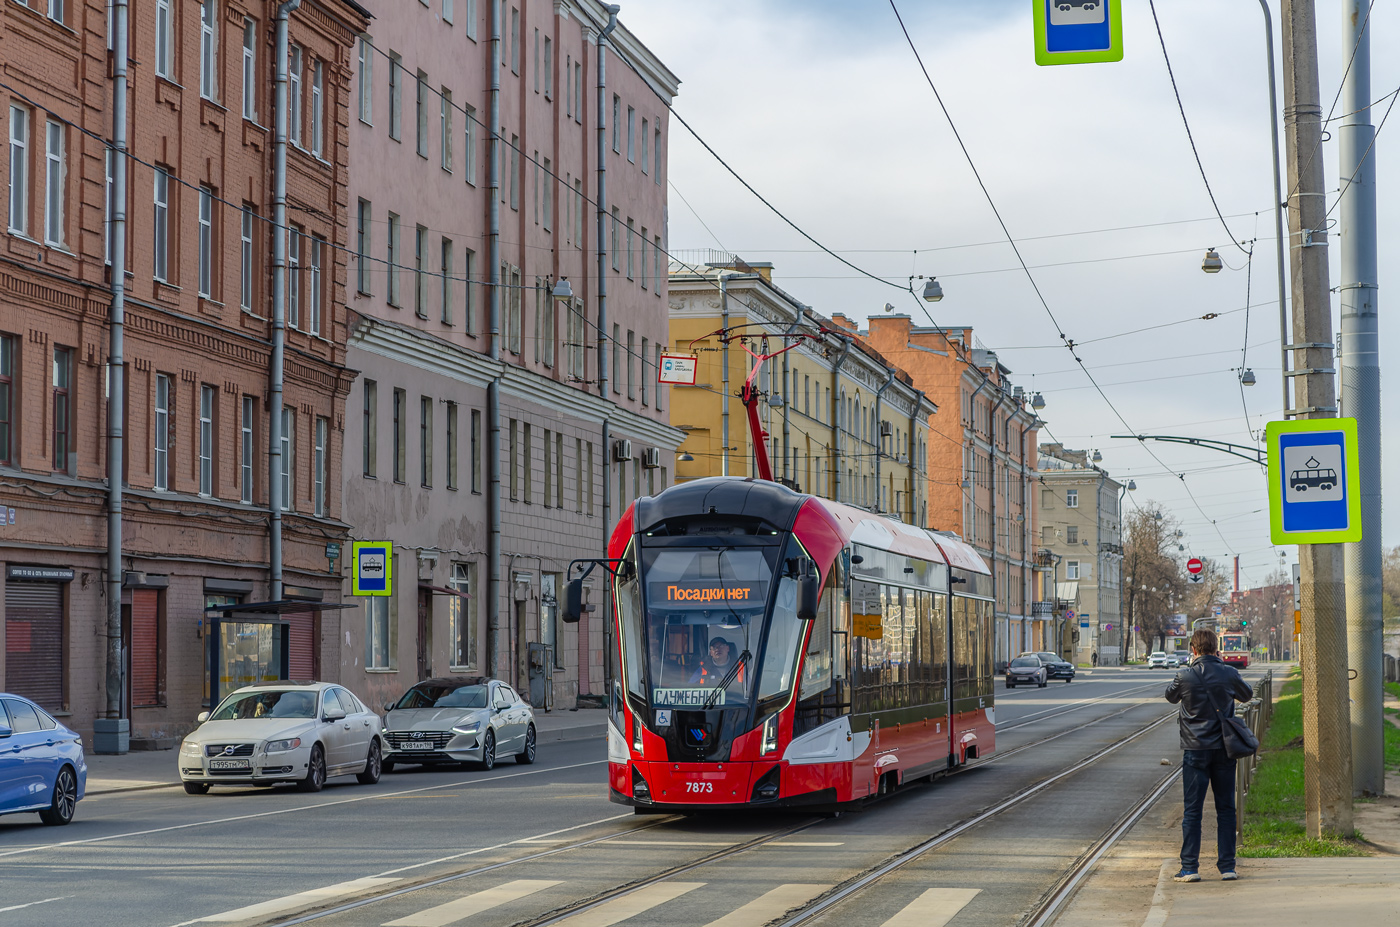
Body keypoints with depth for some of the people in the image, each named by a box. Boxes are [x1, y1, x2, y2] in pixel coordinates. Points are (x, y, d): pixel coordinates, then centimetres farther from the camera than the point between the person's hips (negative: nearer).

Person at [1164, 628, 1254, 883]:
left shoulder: (1185, 676, -9)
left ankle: (1190, 867, 1)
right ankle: (1227, 867, 8)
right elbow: (1247, 694, 15)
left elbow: (1171, 696, 12)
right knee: (1225, 809, 8)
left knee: (1192, 810, 3)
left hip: (1195, 749, -2)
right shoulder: (1228, 673, -4)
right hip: (1224, 748, 2)